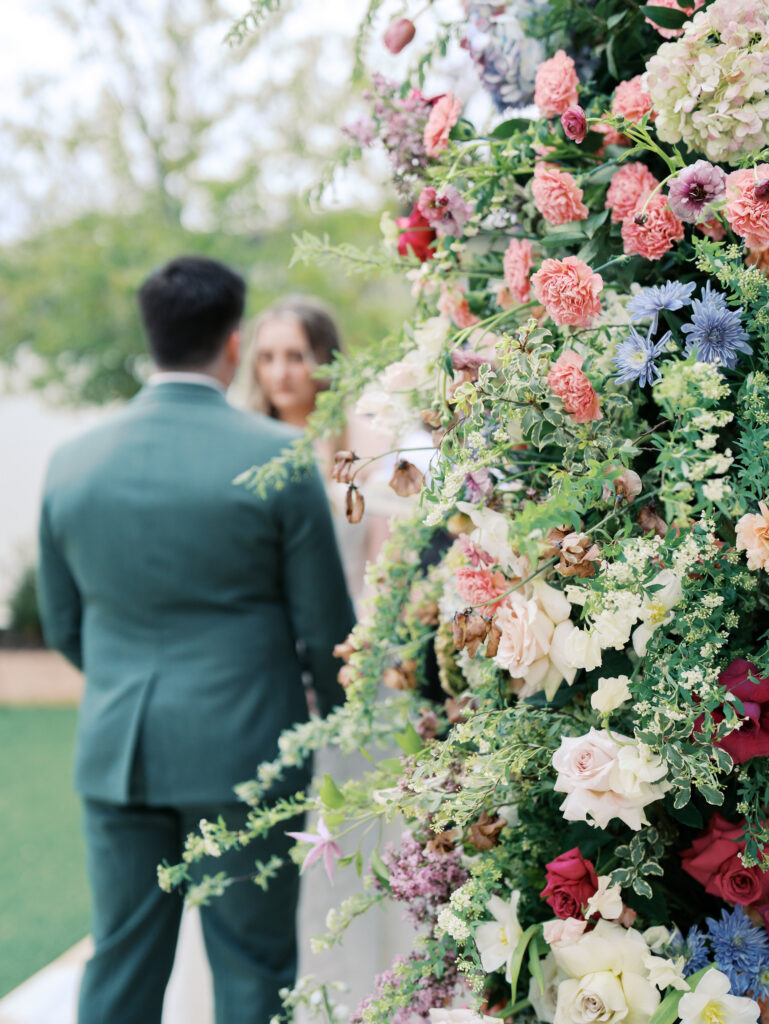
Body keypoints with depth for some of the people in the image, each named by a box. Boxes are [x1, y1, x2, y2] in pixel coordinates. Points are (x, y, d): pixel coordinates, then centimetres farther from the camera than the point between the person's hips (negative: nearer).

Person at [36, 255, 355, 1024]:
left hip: (114, 752, 4)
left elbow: (63, 628, 10)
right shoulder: (277, 457, -11)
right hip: (242, 749, -3)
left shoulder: (72, 462, 1)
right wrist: (339, 717, 15)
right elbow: (323, 624, -5)